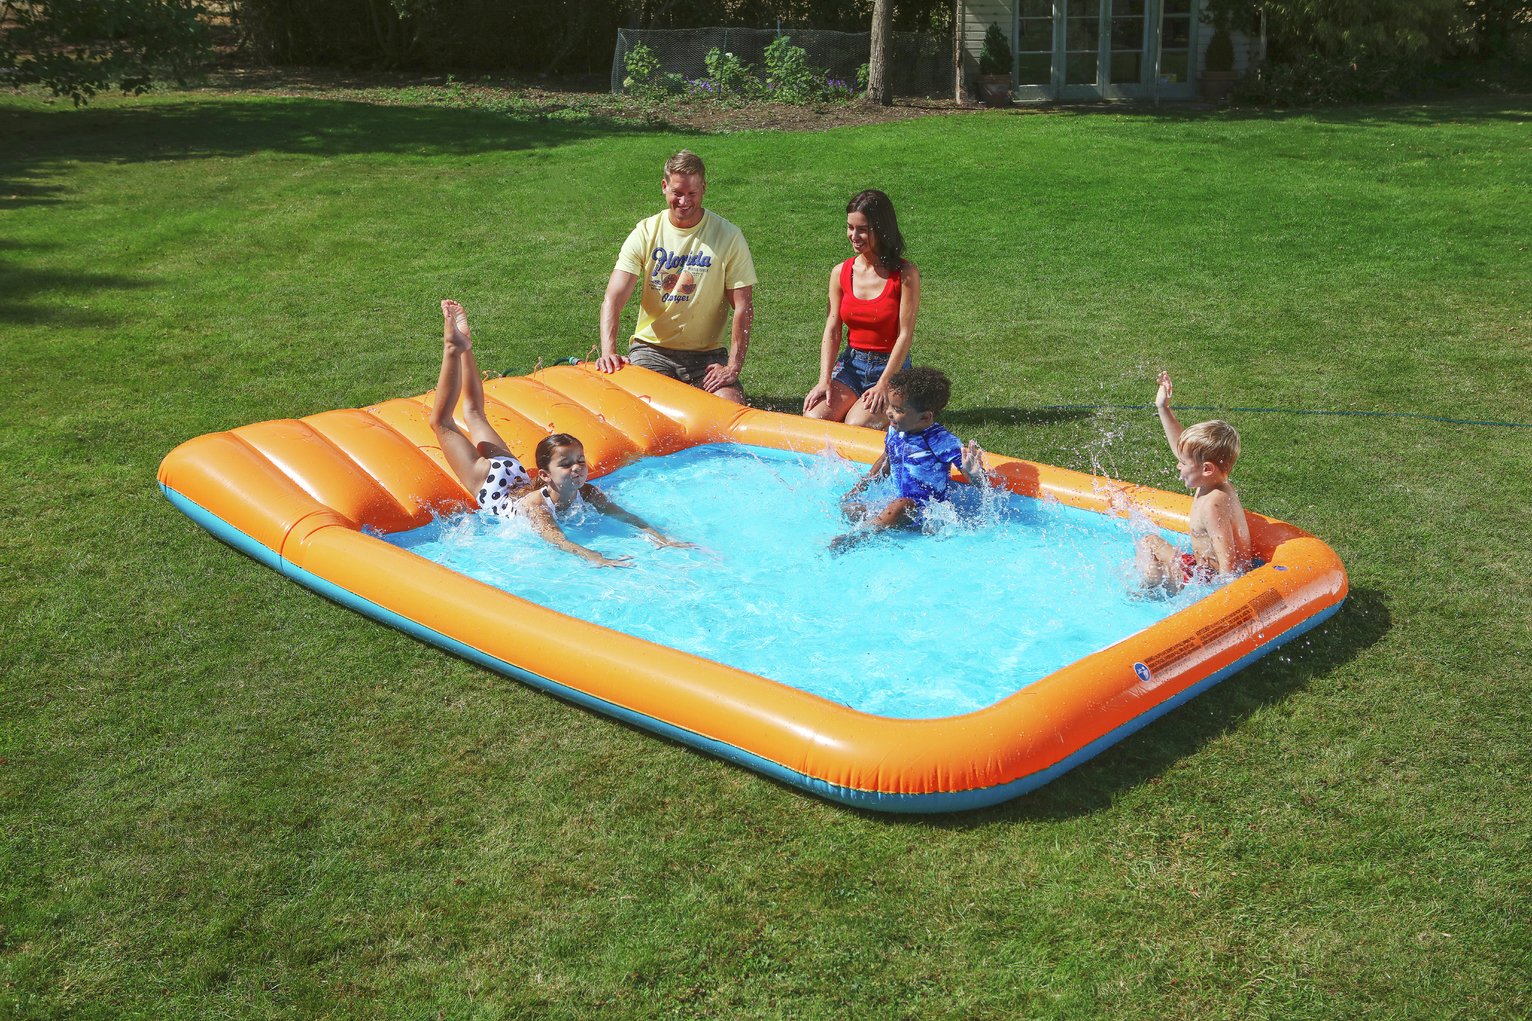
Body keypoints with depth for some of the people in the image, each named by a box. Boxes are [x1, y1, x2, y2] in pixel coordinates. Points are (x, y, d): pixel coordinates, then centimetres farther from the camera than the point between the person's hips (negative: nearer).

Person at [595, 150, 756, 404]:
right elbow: (613, 297, -10)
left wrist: (733, 367, -16)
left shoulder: (728, 237, -4)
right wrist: (608, 351, -27)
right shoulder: (645, 233, -2)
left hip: (706, 353, 0)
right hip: (651, 348, 0)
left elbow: (743, 307, -6)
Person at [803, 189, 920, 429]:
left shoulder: (905, 274, -9)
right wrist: (825, 380, -13)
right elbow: (831, 331, 0)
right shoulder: (841, 273, 3)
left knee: (857, 425, -26)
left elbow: (905, 335, -12)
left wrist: (883, 385, -18)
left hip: (892, 367, -3)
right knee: (813, 418, -21)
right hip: (850, 364, 3)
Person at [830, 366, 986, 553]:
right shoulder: (895, 432, 4)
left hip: (927, 510, -8)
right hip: (897, 501, 8)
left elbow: (981, 484, -15)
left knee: (902, 505, -37)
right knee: (848, 507, -5)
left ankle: (854, 538, -34)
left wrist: (974, 473, -39)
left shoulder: (942, 442, -16)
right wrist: (858, 488, 23)